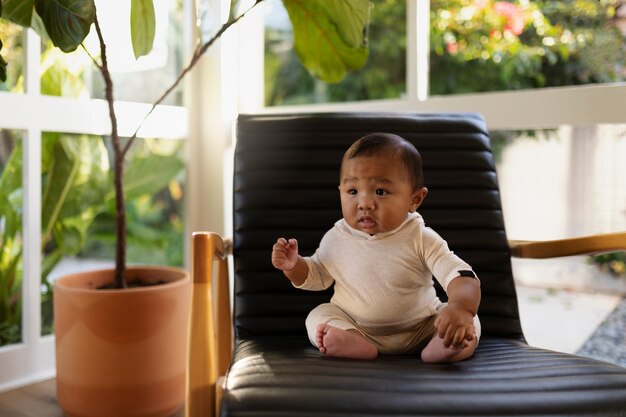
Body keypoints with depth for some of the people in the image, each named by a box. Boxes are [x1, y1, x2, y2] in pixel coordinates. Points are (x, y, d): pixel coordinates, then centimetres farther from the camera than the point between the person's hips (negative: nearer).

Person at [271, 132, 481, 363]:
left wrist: (461, 308, -45)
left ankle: (437, 347, -46)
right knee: (317, 316, -17)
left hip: (420, 329, -1)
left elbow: (462, 277, -23)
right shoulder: (336, 239, -6)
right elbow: (316, 276, 11)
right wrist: (294, 266, -11)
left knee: (470, 323, -19)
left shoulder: (421, 239, -15)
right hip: (353, 326, 2)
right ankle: (353, 342, -41)